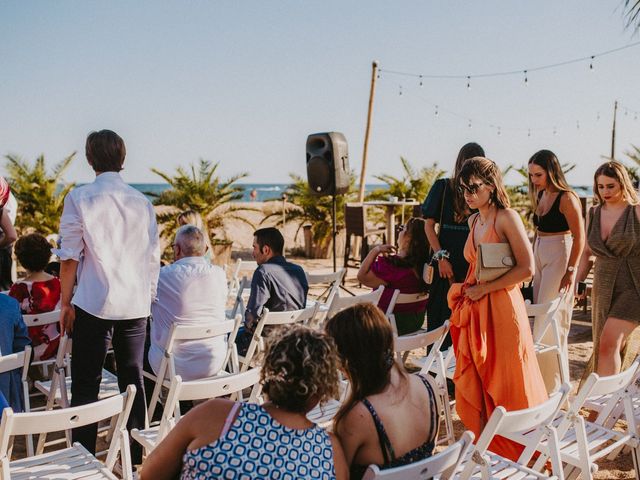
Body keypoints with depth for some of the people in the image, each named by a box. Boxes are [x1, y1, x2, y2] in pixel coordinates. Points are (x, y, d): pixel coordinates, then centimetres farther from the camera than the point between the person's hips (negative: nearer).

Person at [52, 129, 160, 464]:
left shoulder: (79, 198, -4)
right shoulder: (142, 202, 5)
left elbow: (70, 256, -5)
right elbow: (153, 258, 8)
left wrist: (66, 303, 4)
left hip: (94, 305, -3)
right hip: (136, 305, 4)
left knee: (85, 386, 6)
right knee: (133, 380, 12)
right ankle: (135, 456, 21)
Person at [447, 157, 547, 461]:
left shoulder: (507, 218, -10)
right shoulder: (473, 221, 12)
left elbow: (527, 268, -17)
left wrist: (484, 289, -14)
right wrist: (467, 290, 7)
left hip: (501, 308, -7)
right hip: (474, 312, 7)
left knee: (505, 386, 3)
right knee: (476, 386, 9)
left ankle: (516, 454, 19)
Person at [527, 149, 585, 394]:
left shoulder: (567, 198, -14)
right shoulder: (540, 196, 9)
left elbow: (579, 238, -15)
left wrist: (571, 271, -17)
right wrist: (531, 261, 15)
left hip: (559, 257, -8)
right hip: (540, 257, 8)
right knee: (540, 319, 9)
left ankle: (552, 384, 9)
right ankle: (543, 378, 20)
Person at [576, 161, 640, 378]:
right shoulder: (593, 214, 8)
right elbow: (588, 252, 17)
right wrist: (578, 283, 9)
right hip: (603, 290, 5)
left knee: (609, 343, -18)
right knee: (620, 350, 12)